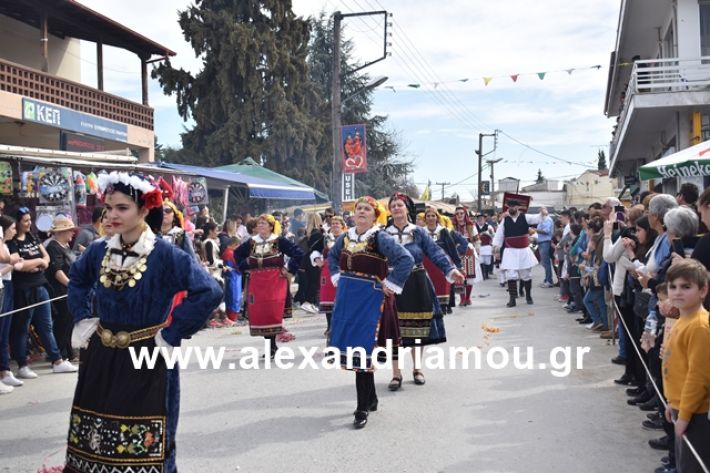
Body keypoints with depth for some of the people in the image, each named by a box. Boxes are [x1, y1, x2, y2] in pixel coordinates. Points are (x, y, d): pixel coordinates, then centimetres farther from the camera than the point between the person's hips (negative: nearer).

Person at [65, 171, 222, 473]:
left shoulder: (165, 255, -16)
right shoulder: (99, 252, 3)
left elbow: (210, 292, -24)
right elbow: (76, 280, 25)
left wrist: (172, 335, -20)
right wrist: (82, 318, 12)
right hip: (100, 359, 6)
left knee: (143, 448, 2)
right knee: (96, 442, 15)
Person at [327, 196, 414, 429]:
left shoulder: (380, 238, -11)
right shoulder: (345, 237, 8)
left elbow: (406, 259, -19)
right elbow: (332, 256, 28)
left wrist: (389, 284, -15)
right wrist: (337, 277, 15)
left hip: (369, 299, -6)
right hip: (345, 296, 7)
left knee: (362, 349, -8)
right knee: (349, 347, 11)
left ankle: (363, 409, 3)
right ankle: (371, 399, 28)